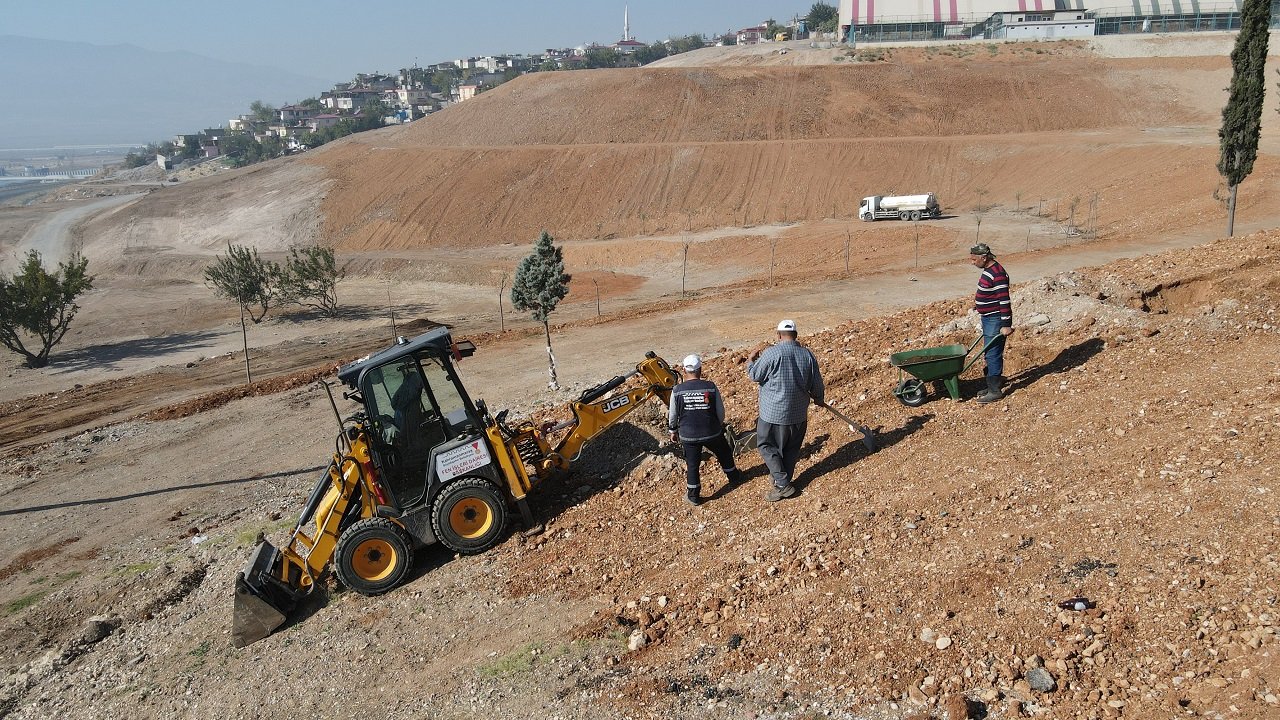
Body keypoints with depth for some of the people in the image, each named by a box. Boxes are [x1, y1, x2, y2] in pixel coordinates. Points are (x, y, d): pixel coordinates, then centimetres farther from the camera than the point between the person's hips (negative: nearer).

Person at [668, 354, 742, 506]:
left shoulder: (677, 391, -11)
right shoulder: (711, 387, -12)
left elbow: (672, 415, -1)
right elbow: (720, 412, -3)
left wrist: (673, 431, 16)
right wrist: (719, 425, 16)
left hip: (688, 435, 0)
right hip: (711, 433, 0)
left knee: (692, 464, 13)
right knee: (724, 453, 27)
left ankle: (693, 495, 19)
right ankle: (733, 475, 46)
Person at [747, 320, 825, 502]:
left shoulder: (771, 354, -18)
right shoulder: (808, 355, -2)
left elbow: (754, 376, -8)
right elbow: (816, 383, 6)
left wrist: (753, 359, 12)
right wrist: (818, 399, 27)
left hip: (774, 413, -5)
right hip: (799, 413, 5)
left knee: (767, 446, 10)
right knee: (792, 449, 18)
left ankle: (782, 484, 6)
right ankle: (784, 479, 32)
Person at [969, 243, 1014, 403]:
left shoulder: (997, 274, -21)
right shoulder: (988, 270, 11)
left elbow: (1004, 300, -23)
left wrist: (1006, 325, -23)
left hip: (995, 320, -10)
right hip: (988, 319, 10)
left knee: (992, 354, -7)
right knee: (990, 353, 17)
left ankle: (995, 390, -1)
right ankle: (995, 383, 27)